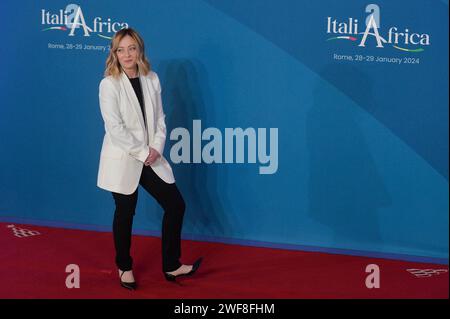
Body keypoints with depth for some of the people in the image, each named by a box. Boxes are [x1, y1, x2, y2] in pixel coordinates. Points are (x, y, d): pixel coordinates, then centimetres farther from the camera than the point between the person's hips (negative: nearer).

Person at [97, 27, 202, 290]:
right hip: (122, 159, -5)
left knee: (176, 204, 3)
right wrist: (142, 153, -16)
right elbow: (114, 127, -16)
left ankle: (171, 266, 15)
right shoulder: (109, 84, -11)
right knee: (125, 213, 7)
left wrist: (156, 148, -9)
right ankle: (125, 268, 26)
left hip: (151, 158, 5)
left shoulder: (152, 79, 4)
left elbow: (160, 118, 6)